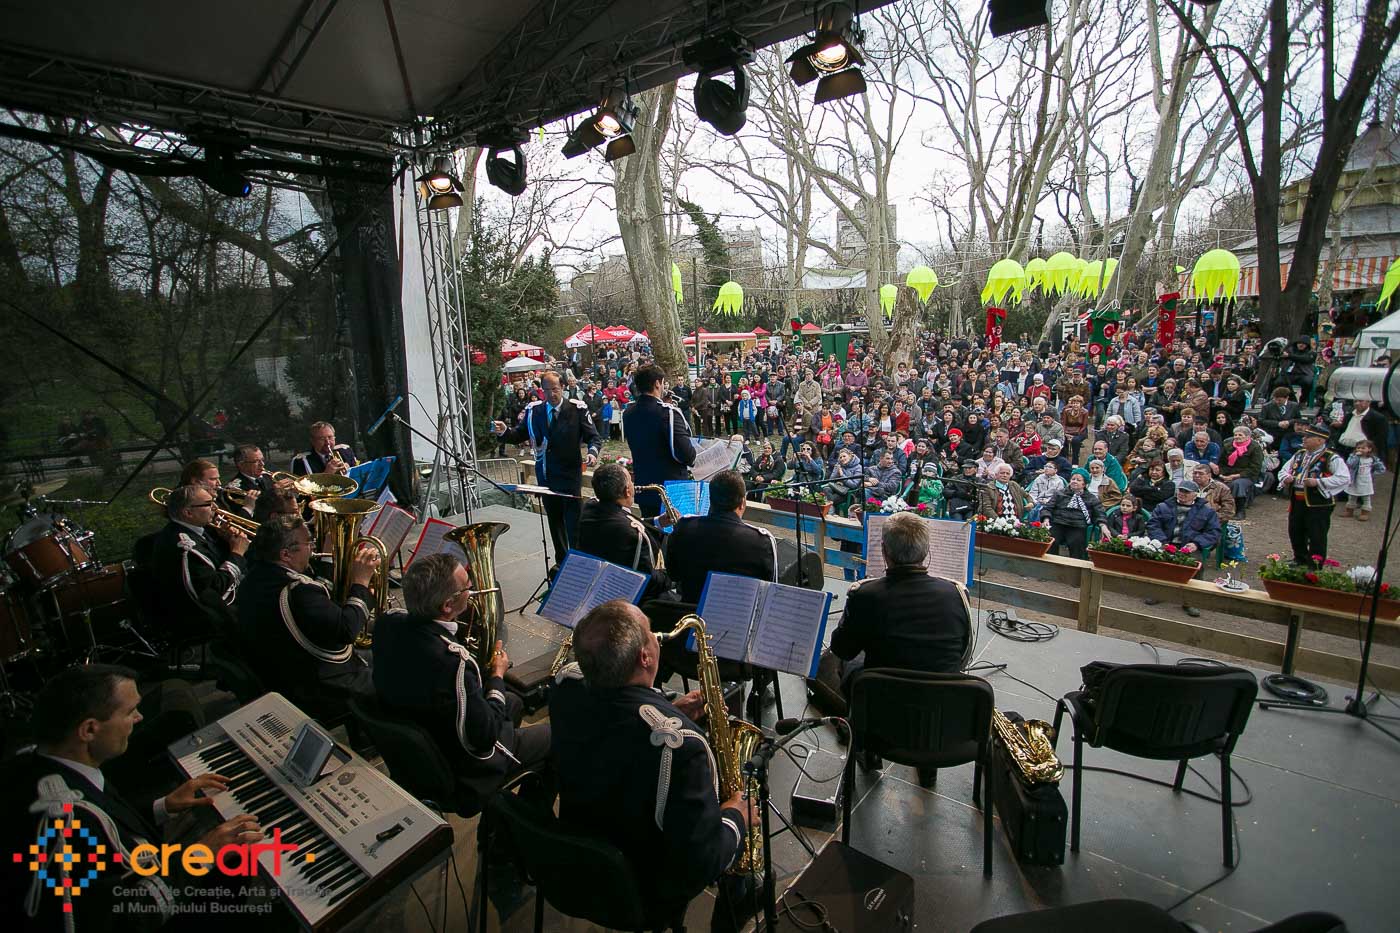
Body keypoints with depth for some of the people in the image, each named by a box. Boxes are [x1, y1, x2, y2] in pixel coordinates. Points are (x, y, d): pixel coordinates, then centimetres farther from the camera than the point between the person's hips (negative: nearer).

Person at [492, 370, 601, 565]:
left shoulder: (577, 409, -7)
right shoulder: (533, 410, 3)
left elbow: (593, 436, -5)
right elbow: (519, 435, 6)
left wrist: (592, 452, -26)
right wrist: (504, 431, -15)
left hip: (570, 475, -4)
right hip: (545, 475, 4)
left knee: (573, 522, -4)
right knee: (554, 520, 16)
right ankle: (560, 561, 30)